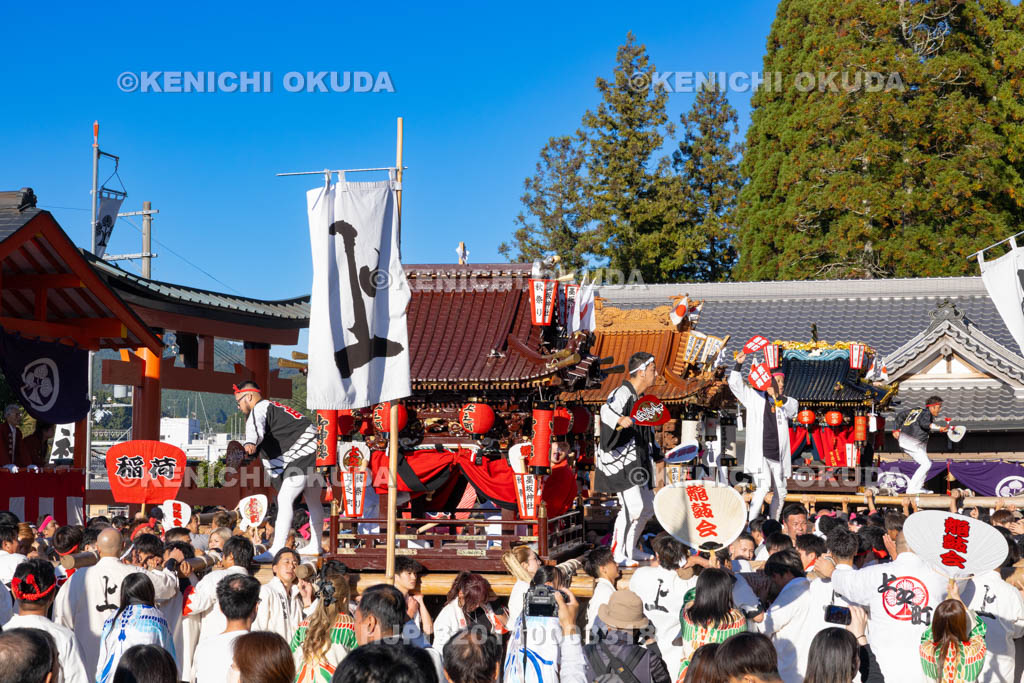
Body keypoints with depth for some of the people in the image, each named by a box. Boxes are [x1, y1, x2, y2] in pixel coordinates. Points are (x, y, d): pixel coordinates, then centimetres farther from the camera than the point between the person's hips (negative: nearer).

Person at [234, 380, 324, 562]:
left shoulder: (260, 408, -8)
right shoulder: (271, 407, 24)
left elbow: (256, 427, -32)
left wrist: (251, 443, -51)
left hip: (303, 455, -11)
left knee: (284, 498, -18)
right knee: (313, 501, 22)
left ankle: (276, 550, -25)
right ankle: (315, 546, 36)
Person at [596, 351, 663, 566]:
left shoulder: (641, 397, 14)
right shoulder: (623, 394, -15)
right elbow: (607, 409, -38)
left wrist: (656, 452, 33)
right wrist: (620, 419, -57)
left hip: (636, 461, 10)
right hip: (619, 459, -10)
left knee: (648, 506, 14)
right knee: (633, 505, -18)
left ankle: (630, 549, 26)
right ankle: (617, 554, -10)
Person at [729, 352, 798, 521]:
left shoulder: (787, 402, 10)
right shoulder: (755, 397, 8)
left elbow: (792, 409, -13)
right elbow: (735, 384, 6)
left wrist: (777, 396, -27)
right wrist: (738, 364, -6)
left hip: (778, 457, 4)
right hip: (759, 455, -4)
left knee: (780, 492, 10)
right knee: (763, 487, -21)